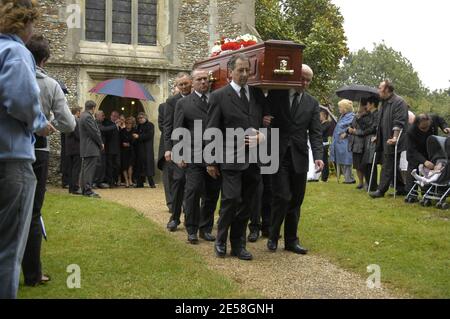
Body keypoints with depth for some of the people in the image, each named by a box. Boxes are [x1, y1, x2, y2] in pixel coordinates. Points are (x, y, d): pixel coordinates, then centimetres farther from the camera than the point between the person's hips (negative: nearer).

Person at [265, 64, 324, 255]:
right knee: (283, 197, -8)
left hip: (299, 158, 3)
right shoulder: (276, 95, 1)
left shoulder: (312, 103, 8)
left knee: (296, 201, 8)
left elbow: (315, 132, 2)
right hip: (278, 156, -3)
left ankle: (291, 240, 19)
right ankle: (273, 237, 11)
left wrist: (318, 156, -12)